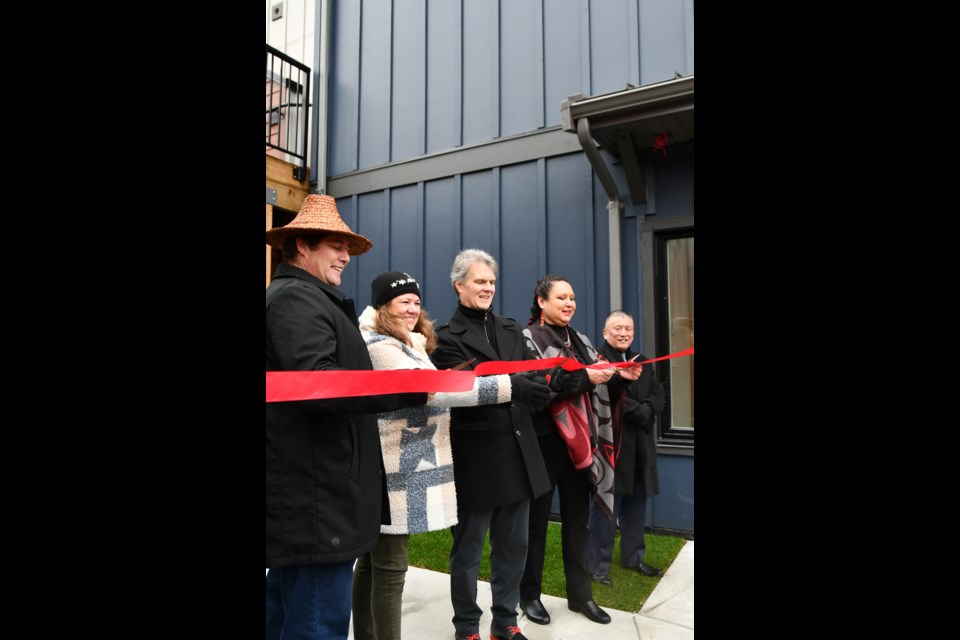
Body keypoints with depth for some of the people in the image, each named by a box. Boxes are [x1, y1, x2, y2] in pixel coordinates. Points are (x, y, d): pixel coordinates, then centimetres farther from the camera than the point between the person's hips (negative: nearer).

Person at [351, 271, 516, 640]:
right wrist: (515, 384, -25)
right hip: (395, 473, -10)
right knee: (389, 566, -2)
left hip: (405, 470, 10)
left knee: (372, 561, 17)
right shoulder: (377, 346, -15)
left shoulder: (407, 345, 19)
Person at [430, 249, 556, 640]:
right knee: (468, 549, 10)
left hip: (517, 453, 6)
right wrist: (514, 388, -31)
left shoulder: (510, 329, 12)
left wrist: (539, 386, -20)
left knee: (513, 545, 16)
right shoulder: (447, 338, -7)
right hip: (476, 458, -6)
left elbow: (533, 374, 4)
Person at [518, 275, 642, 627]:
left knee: (577, 518, 13)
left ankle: (580, 594, 27)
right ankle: (530, 594, 22)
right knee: (537, 519, 6)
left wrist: (617, 375, -2)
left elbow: (595, 386, 16)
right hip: (545, 441, -6)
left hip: (579, 442, 6)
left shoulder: (580, 341, 13)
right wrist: (582, 377, -26)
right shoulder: (528, 338, -7)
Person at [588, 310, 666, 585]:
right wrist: (637, 411, -17)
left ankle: (633, 557, 31)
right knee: (607, 506, -2)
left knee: (636, 503, 16)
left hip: (640, 445, 7)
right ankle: (599, 566, 9)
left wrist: (644, 410, -11)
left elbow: (658, 395, 9)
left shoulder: (641, 361, 17)